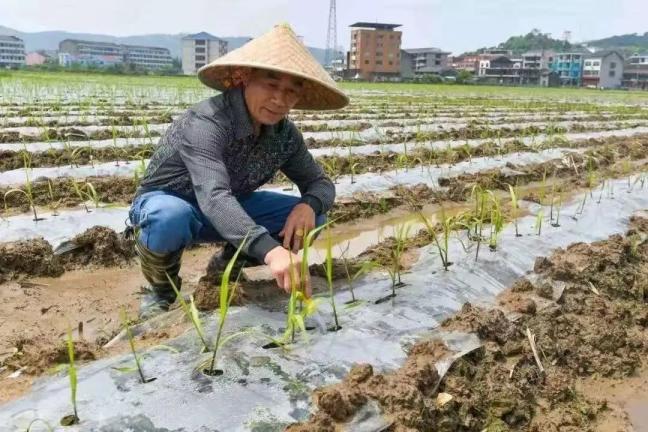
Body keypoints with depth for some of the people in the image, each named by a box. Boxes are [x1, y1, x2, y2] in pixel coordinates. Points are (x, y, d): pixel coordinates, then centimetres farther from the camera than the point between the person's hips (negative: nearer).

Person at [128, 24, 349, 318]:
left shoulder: (285, 134, -14)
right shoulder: (205, 123, -34)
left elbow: (320, 183, -5)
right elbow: (214, 198, -48)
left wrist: (309, 205, -30)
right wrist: (270, 251, -62)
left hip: (226, 212, 6)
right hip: (165, 204, -5)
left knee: (310, 215, -13)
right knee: (171, 218, -42)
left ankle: (227, 265, 9)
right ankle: (160, 289, -7)